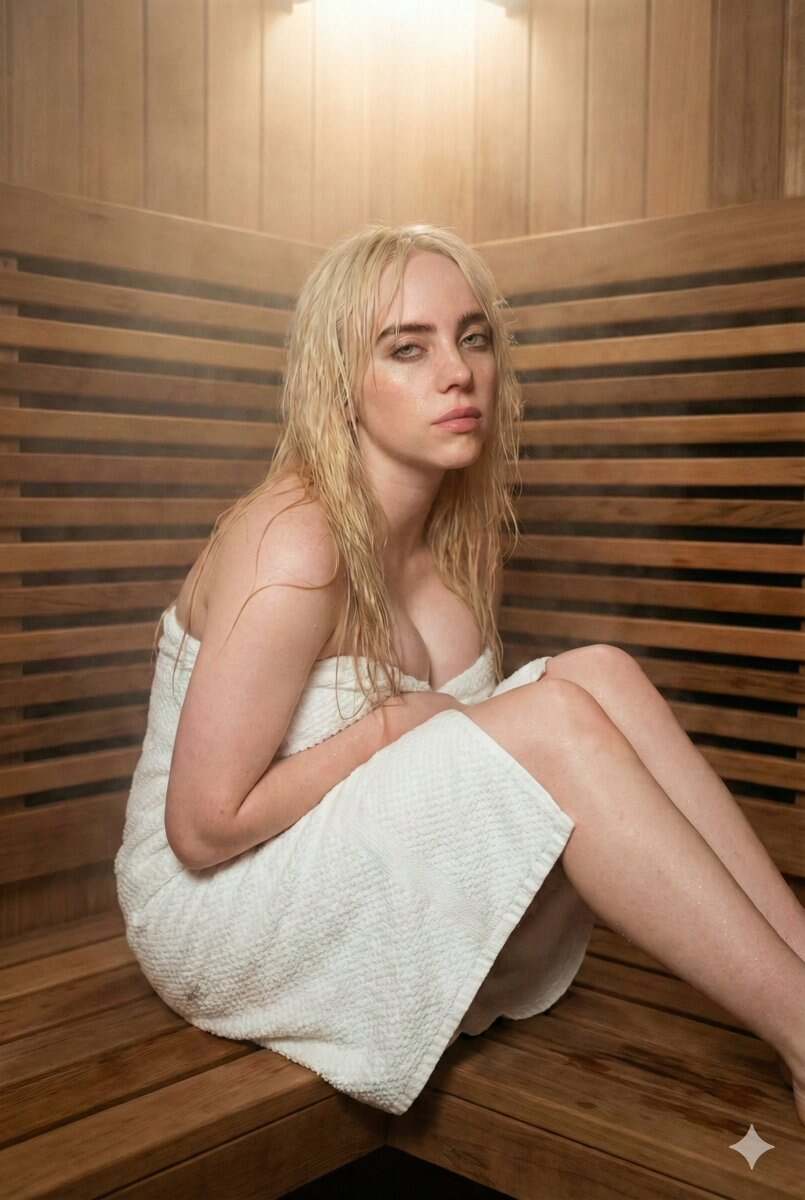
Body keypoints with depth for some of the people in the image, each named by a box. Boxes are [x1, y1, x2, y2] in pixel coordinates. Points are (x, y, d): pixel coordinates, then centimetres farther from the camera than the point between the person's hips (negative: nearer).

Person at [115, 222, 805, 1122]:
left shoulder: (460, 535, 1)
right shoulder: (296, 548, -24)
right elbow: (205, 827, -22)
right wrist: (395, 724, -18)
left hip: (359, 887, 7)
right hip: (220, 905, -7)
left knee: (599, 672, -15)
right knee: (558, 717, -27)